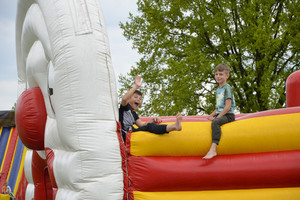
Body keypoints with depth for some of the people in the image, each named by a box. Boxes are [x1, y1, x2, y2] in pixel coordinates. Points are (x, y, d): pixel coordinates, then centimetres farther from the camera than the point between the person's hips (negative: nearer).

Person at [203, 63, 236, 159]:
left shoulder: (227, 88, -6)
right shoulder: (218, 90, 21)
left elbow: (228, 107, -15)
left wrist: (218, 117, -17)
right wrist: (212, 115, 9)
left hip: (228, 115, -10)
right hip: (220, 114, 10)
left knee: (215, 122, -36)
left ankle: (213, 149, -49)